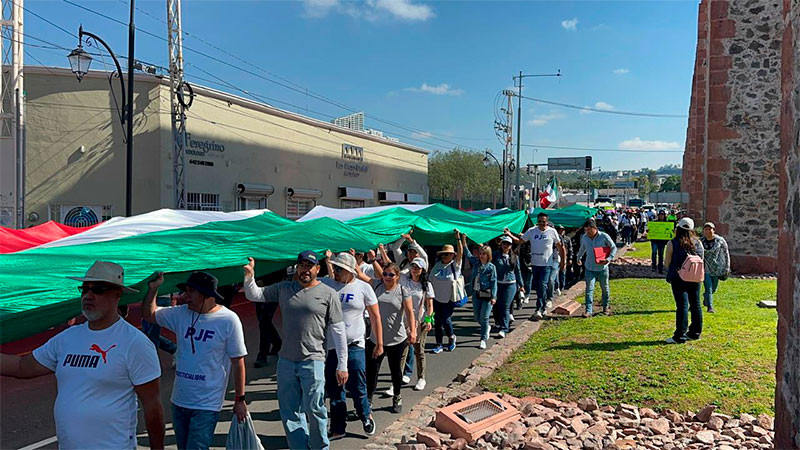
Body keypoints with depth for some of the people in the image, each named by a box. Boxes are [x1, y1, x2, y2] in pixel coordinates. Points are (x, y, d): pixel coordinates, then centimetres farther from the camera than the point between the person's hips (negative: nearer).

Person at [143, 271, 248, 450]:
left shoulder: (228, 320, -13)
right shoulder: (181, 313, 1)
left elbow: (238, 362, -10)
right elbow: (148, 314, 15)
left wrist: (239, 400, -7)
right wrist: (153, 289, -1)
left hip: (207, 404, -6)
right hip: (179, 400, 6)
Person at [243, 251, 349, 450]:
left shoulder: (328, 294, -1)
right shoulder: (283, 289, 10)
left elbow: (339, 332, -1)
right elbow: (254, 295, 15)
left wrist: (342, 365, -4)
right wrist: (249, 276, -6)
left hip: (313, 361, -4)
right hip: (286, 360, 4)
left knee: (314, 409, -3)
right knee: (289, 411, 9)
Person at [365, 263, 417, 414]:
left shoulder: (403, 291, -4)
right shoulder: (377, 288, 3)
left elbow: (410, 312, -10)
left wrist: (412, 331, -21)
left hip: (397, 339, -1)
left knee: (396, 371, 14)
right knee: (371, 370, -1)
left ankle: (397, 398, 34)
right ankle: (368, 400, 11)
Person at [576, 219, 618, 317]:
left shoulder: (604, 236, -11)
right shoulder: (584, 237, 0)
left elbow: (614, 248, -2)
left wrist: (609, 259, -15)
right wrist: (579, 258, 31)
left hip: (602, 268, -1)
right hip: (590, 268, 1)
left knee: (605, 289, 14)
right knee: (589, 289, -6)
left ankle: (606, 307, 32)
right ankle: (589, 310, -6)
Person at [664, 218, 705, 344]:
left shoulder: (673, 243, -10)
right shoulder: (698, 243, 4)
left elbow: (667, 262, -7)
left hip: (679, 278, -5)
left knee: (682, 306, -6)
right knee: (695, 305, 13)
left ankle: (680, 336, -5)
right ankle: (695, 332, 24)